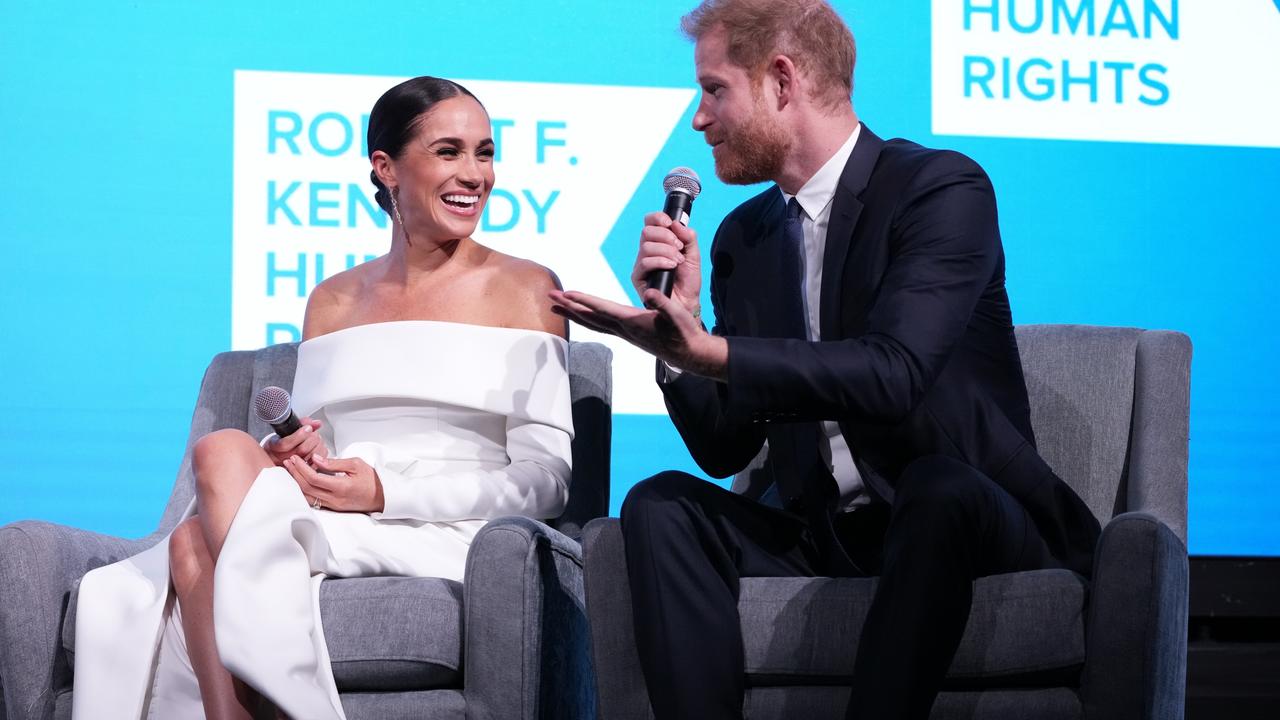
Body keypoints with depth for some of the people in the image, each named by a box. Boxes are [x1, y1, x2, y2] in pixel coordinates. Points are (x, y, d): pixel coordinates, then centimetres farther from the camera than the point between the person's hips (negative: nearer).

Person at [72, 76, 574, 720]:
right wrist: (290, 455, -6)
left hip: (442, 539, -4)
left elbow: (547, 480, -1)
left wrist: (387, 492, -13)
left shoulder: (524, 289, 6)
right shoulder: (332, 301, 21)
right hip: (331, 522, 4)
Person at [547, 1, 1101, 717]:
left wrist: (710, 351, -31)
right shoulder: (744, 237, 10)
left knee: (938, 482, -37)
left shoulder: (944, 188, -9)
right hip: (821, 536, 5)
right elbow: (725, 450, 9)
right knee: (662, 505, -18)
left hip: (968, 516, -5)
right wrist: (678, 324, -7)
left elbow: (892, 374, -25)